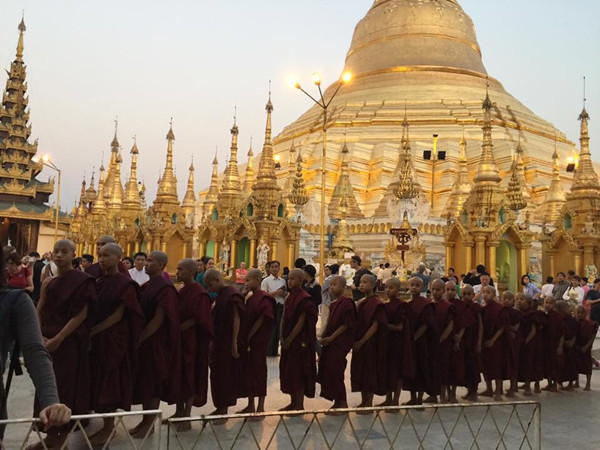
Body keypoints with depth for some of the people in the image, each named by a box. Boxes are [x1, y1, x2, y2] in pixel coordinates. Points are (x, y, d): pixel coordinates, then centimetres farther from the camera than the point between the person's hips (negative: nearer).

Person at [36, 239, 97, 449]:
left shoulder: (82, 280, -10)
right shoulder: (48, 282, 8)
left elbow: (82, 314, -15)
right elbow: (39, 313, 7)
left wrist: (58, 339, -19)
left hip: (70, 343, -6)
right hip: (47, 342, 6)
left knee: (65, 387, -1)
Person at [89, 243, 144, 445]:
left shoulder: (125, 284, -11)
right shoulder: (99, 282, 10)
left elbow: (118, 315, -16)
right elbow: (95, 311, 11)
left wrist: (92, 331, -19)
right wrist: (90, 332, -4)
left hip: (114, 338, -7)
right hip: (98, 337, 7)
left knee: (109, 381, -1)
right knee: (100, 381, 11)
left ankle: (108, 428, 10)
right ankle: (106, 425, 22)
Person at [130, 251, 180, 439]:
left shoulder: (164, 288, -16)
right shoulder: (146, 286, 11)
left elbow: (159, 319, -20)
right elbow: (140, 312, 15)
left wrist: (140, 338, -18)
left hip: (156, 342, -8)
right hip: (143, 340, 8)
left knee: (154, 381, 2)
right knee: (144, 380, 13)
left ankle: (150, 423, 13)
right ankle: (145, 420, 24)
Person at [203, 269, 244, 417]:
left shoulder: (233, 295, -16)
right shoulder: (220, 295, 11)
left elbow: (236, 319, -18)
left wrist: (234, 343, -18)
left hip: (228, 343, -9)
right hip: (218, 342, 9)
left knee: (226, 375, 1)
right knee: (216, 375, 13)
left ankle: (223, 408, 11)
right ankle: (220, 407, 23)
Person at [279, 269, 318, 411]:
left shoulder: (304, 298, -14)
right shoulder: (289, 296, 10)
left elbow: (301, 322, -17)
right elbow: (284, 318, 11)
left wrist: (289, 339, -16)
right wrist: (283, 337, 3)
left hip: (299, 340, -8)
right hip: (288, 339, 8)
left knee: (298, 371, 0)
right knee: (288, 370, 13)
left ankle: (299, 405, 10)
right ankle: (293, 403, 24)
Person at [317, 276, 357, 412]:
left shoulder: (347, 302, -13)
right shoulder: (332, 304, 14)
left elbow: (347, 324, -17)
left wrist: (331, 337, -17)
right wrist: (324, 336, 10)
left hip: (340, 342, -9)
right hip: (330, 342, 9)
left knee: (335, 371, -6)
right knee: (328, 371, 10)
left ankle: (342, 403, 7)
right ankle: (338, 402, 20)